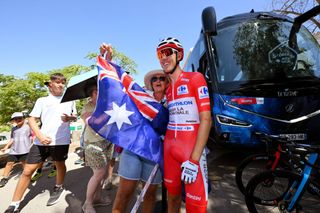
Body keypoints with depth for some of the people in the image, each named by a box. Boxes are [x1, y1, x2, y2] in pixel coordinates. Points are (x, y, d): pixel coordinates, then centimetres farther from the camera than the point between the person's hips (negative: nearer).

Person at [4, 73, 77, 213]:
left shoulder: (69, 99, 10)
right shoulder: (42, 100, 7)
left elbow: (75, 116, 17)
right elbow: (32, 120, 2)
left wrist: (70, 118, -8)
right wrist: (39, 135, -14)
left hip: (61, 140, 0)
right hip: (42, 140, 0)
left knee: (60, 164, 16)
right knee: (27, 171, 3)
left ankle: (58, 188, 42)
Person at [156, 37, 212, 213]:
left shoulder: (195, 78, -6)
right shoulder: (167, 88, 12)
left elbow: (206, 120, -13)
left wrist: (194, 160, -17)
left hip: (193, 149, -5)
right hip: (170, 148, 5)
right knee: (172, 196, 16)